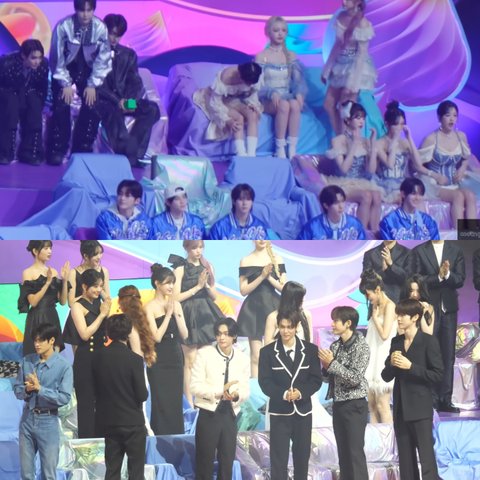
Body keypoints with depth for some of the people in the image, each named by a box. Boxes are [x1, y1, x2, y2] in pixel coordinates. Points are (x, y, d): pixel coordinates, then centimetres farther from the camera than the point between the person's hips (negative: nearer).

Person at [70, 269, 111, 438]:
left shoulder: (99, 304, 11)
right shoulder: (78, 306, -7)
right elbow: (85, 334, -17)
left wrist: (108, 312, -1)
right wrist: (102, 314, -13)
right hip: (86, 359, -6)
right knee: (87, 401, -2)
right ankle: (86, 439, 4)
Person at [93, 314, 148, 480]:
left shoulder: (99, 356, -2)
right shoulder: (134, 359, -15)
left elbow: (96, 387, 7)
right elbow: (142, 395, -13)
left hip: (108, 421, 4)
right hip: (132, 422, -4)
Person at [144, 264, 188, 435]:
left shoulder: (176, 304, 7)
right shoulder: (150, 307, -7)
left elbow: (184, 335, 3)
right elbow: (157, 337, -15)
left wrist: (176, 313, -8)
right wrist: (168, 313, -13)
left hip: (176, 358, 5)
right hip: (159, 361, -5)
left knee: (176, 402, 7)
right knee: (162, 403, -2)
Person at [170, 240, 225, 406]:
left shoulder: (207, 266, 9)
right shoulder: (180, 268, -5)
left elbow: (214, 296, 13)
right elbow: (176, 297, -10)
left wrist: (206, 284, -7)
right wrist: (197, 286, -11)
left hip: (206, 313, 5)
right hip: (189, 315, -5)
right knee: (191, 361, -5)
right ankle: (189, 403, -2)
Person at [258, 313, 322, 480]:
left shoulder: (310, 350, 3)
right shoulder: (267, 351, 0)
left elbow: (316, 379, 0)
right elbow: (264, 381, -5)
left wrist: (301, 392, -18)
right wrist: (283, 394, -21)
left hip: (303, 410, 2)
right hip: (279, 412, -2)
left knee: (302, 456, 9)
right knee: (278, 458, -4)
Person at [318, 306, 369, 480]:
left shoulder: (361, 347, -12)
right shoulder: (335, 346, 8)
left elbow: (355, 378, -19)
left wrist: (332, 363, -19)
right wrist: (325, 365, -5)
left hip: (354, 405, -7)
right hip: (338, 404, 7)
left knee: (355, 452, -7)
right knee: (343, 452, 9)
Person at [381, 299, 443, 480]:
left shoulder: (429, 342, -6)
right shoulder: (396, 342, 11)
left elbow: (437, 375, -11)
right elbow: (386, 376, 12)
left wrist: (411, 366, -18)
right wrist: (391, 364, -8)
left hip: (420, 409, -6)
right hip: (400, 409, 6)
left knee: (426, 458, -9)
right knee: (405, 460, 10)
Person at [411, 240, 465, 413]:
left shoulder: (456, 251, 7)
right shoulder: (418, 251, 2)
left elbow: (460, 280, 0)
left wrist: (447, 274, -18)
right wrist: (438, 277, -17)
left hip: (449, 308, 2)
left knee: (448, 355, 2)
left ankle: (445, 400, 4)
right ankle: (431, 399, 1)